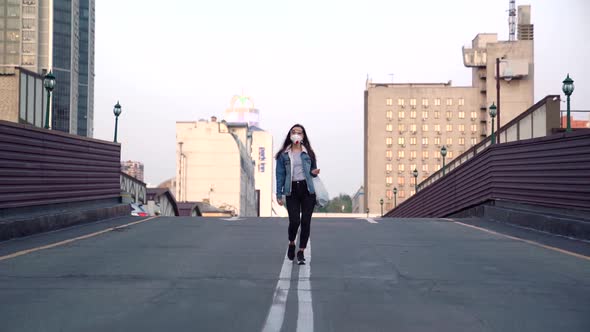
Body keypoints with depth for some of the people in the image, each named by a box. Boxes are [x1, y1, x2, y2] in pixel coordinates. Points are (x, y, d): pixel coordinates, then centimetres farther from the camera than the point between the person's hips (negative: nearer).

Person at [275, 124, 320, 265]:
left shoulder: (308, 153, 9)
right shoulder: (284, 155, 6)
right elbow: (280, 174, 4)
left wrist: (314, 172, -6)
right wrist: (279, 194, -1)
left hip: (307, 190, 1)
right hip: (292, 191, -1)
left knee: (305, 222, -2)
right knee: (294, 221, -11)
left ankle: (301, 252, 9)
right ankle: (291, 244, 20)